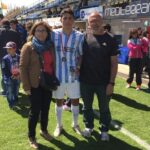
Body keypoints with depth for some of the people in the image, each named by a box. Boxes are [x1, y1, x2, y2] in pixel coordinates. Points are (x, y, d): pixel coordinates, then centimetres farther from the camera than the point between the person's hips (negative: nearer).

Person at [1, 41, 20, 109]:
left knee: (16, 91, 17)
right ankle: (11, 104, 21)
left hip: (17, 78, 3)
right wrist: (11, 76, -14)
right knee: (9, 92, 4)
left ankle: (16, 101, 39)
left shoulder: (18, 57, -7)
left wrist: (19, 75, -9)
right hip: (9, 79, -2)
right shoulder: (5, 58, -13)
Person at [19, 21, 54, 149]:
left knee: (45, 109, 15)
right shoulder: (28, 47, -9)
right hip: (35, 84, -5)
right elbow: (23, 67, -10)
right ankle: (31, 137, 19)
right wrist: (26, 86, -13)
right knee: (35, 111, 1)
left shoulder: (50, 46, 6)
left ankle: (44, 130, 36)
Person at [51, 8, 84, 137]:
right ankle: (59, 125, 34)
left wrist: (78, 67, -9)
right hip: (58, 74, 0)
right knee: (59, 101, 14)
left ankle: (75, 124, 35)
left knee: (75, 100, 12)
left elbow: (81, 55, 5)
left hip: (73, 74, 0)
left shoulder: (79, 36, -5)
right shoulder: (54, 34, -4)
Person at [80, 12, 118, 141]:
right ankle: (89, 126, 40)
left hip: (103, 82, -1)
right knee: (87, 106, 18)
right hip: (85, 81, 2)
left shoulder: (110, 39, -5)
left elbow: (114, 62, -5)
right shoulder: (84, 37, -2)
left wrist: (111, 83, -9)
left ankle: (104, 130, 34)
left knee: (104, 108, 15)